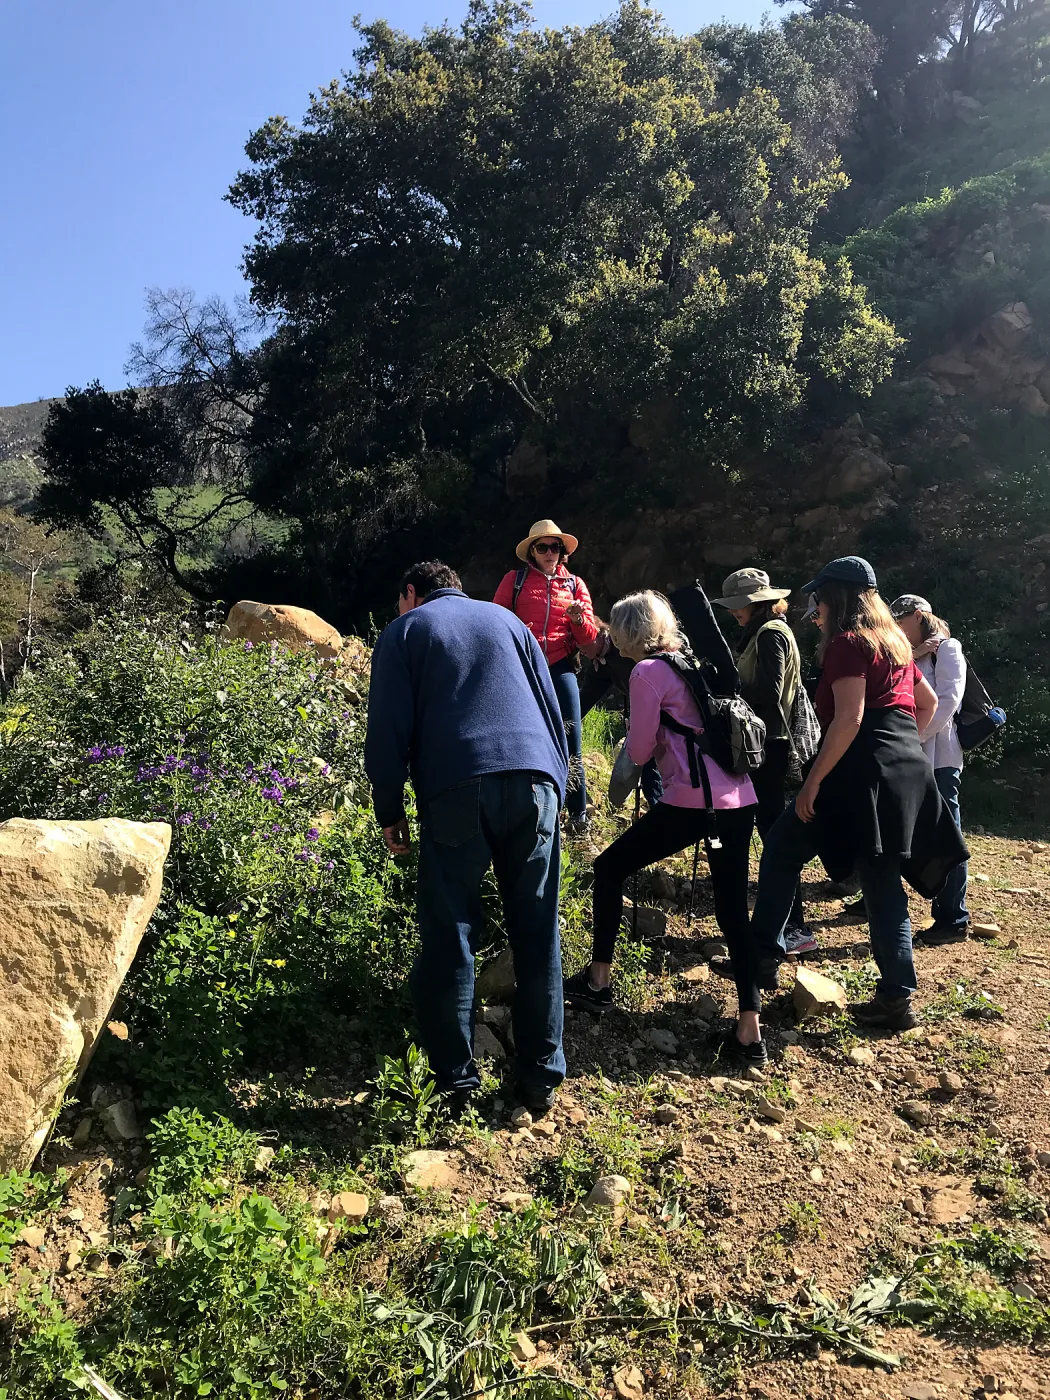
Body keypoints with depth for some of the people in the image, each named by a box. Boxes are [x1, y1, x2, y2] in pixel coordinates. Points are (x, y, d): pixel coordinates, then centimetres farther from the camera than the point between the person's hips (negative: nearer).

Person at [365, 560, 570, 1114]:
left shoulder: (403, 631, 16)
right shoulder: (507, 620, 26)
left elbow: (388, 730, 5)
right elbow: (552, 709, 21)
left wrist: (389, 812, 9)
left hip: (455, 789, -3)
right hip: (535, 779, 3)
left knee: (449, 937, 6)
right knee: (538, 934, 9)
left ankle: (457, 1081, 11)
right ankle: (542, 1077, 15)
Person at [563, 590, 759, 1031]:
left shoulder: (647, 671, -3)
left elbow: (639, 752, -1)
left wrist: (633, 736, 17)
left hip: (693, 800, -7)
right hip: (740, 799, 7)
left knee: (609, 867, 11)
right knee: (733, 911, 10)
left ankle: (598, 982, 18)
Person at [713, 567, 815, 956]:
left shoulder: (771, 634, -12)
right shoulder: (763, 632, 18)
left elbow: (767, 693, -21)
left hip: (768, 745, -10)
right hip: (765, 742, 10)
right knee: (771, 827, 14)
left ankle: (796, 929, -4)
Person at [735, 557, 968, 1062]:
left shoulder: (848, 643, -7)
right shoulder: (893, 641, 19)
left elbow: (849, 719, -18)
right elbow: (928, 702, 29)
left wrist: (813, 782, -17)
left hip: (863, 771, -9)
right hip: (908, 772, 9)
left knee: (782, 850, 3)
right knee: (883, 883, 10)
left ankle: (761, 961, 5)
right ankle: (896, 997, 12)